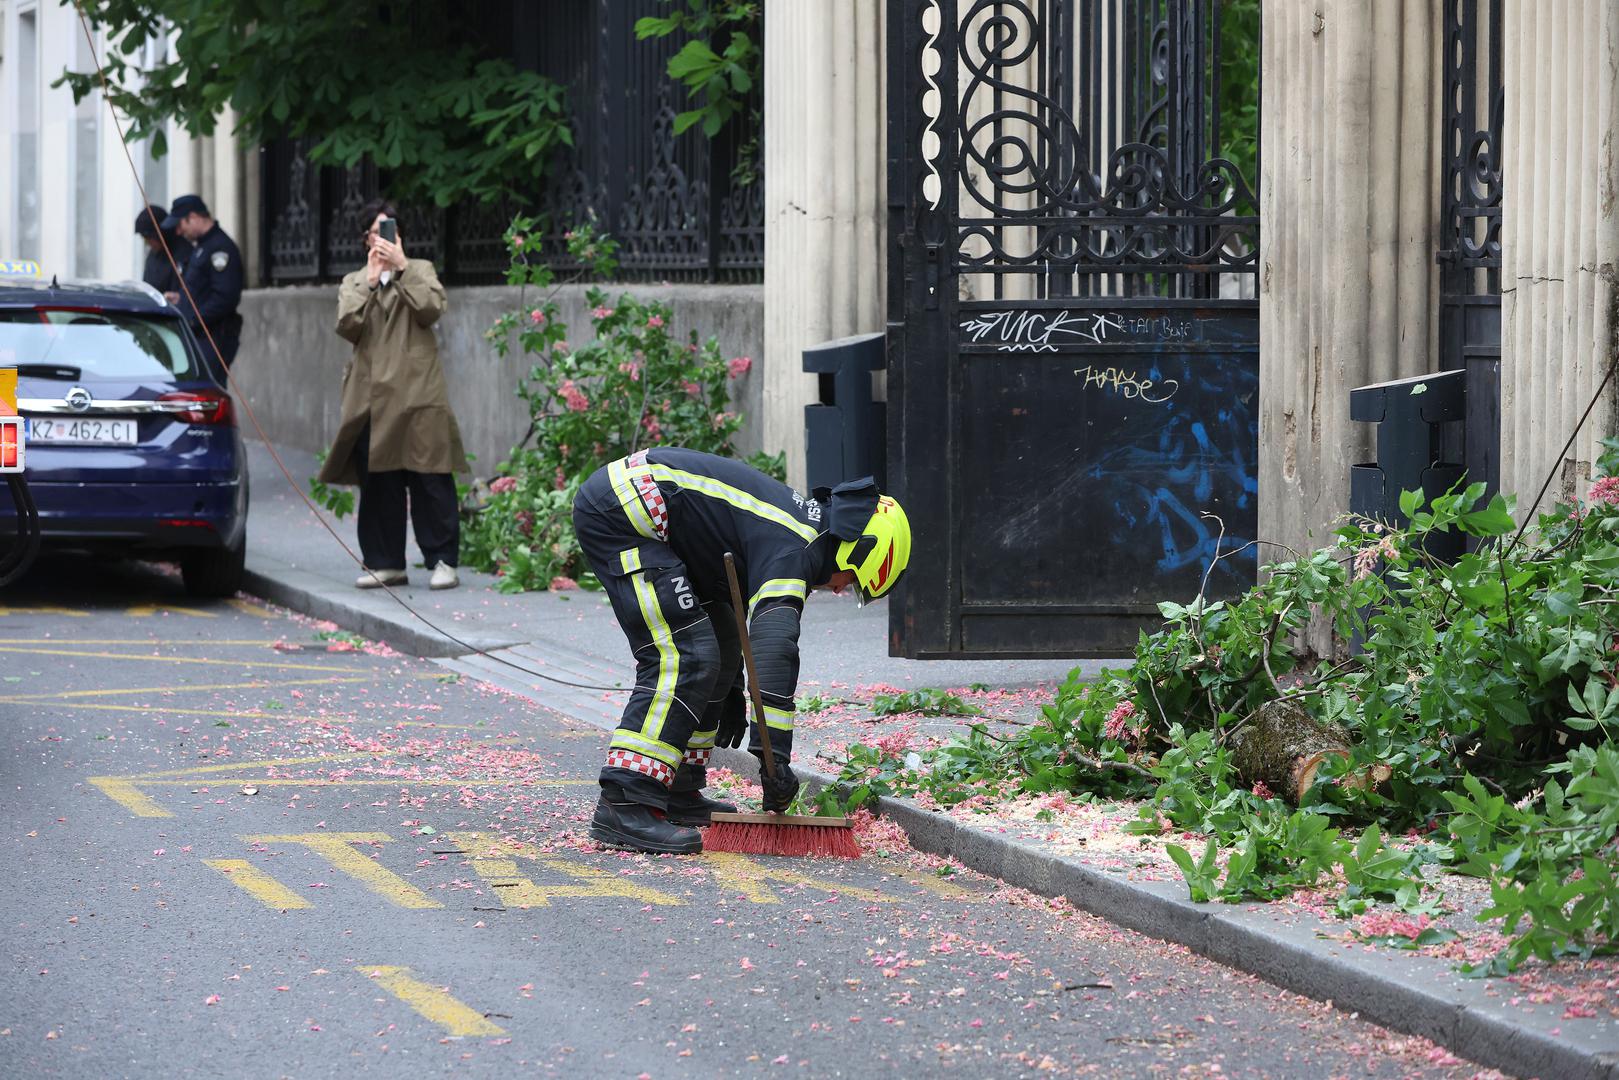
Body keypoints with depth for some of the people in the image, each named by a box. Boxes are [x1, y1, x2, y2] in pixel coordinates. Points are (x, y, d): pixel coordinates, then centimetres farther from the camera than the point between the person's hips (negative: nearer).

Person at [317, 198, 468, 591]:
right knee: (377, 484, 2)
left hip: (418, 394, -3)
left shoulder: (420, 271, 14)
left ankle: (443, 561, -3)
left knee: (430, 481, -7)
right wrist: (370, 282, -5)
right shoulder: (353, 283, 19)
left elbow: (431, 309, -6)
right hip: (373, 397, 3)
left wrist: (401, 268, -9)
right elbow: (347, 327, 1)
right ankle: (385, 563, 9)